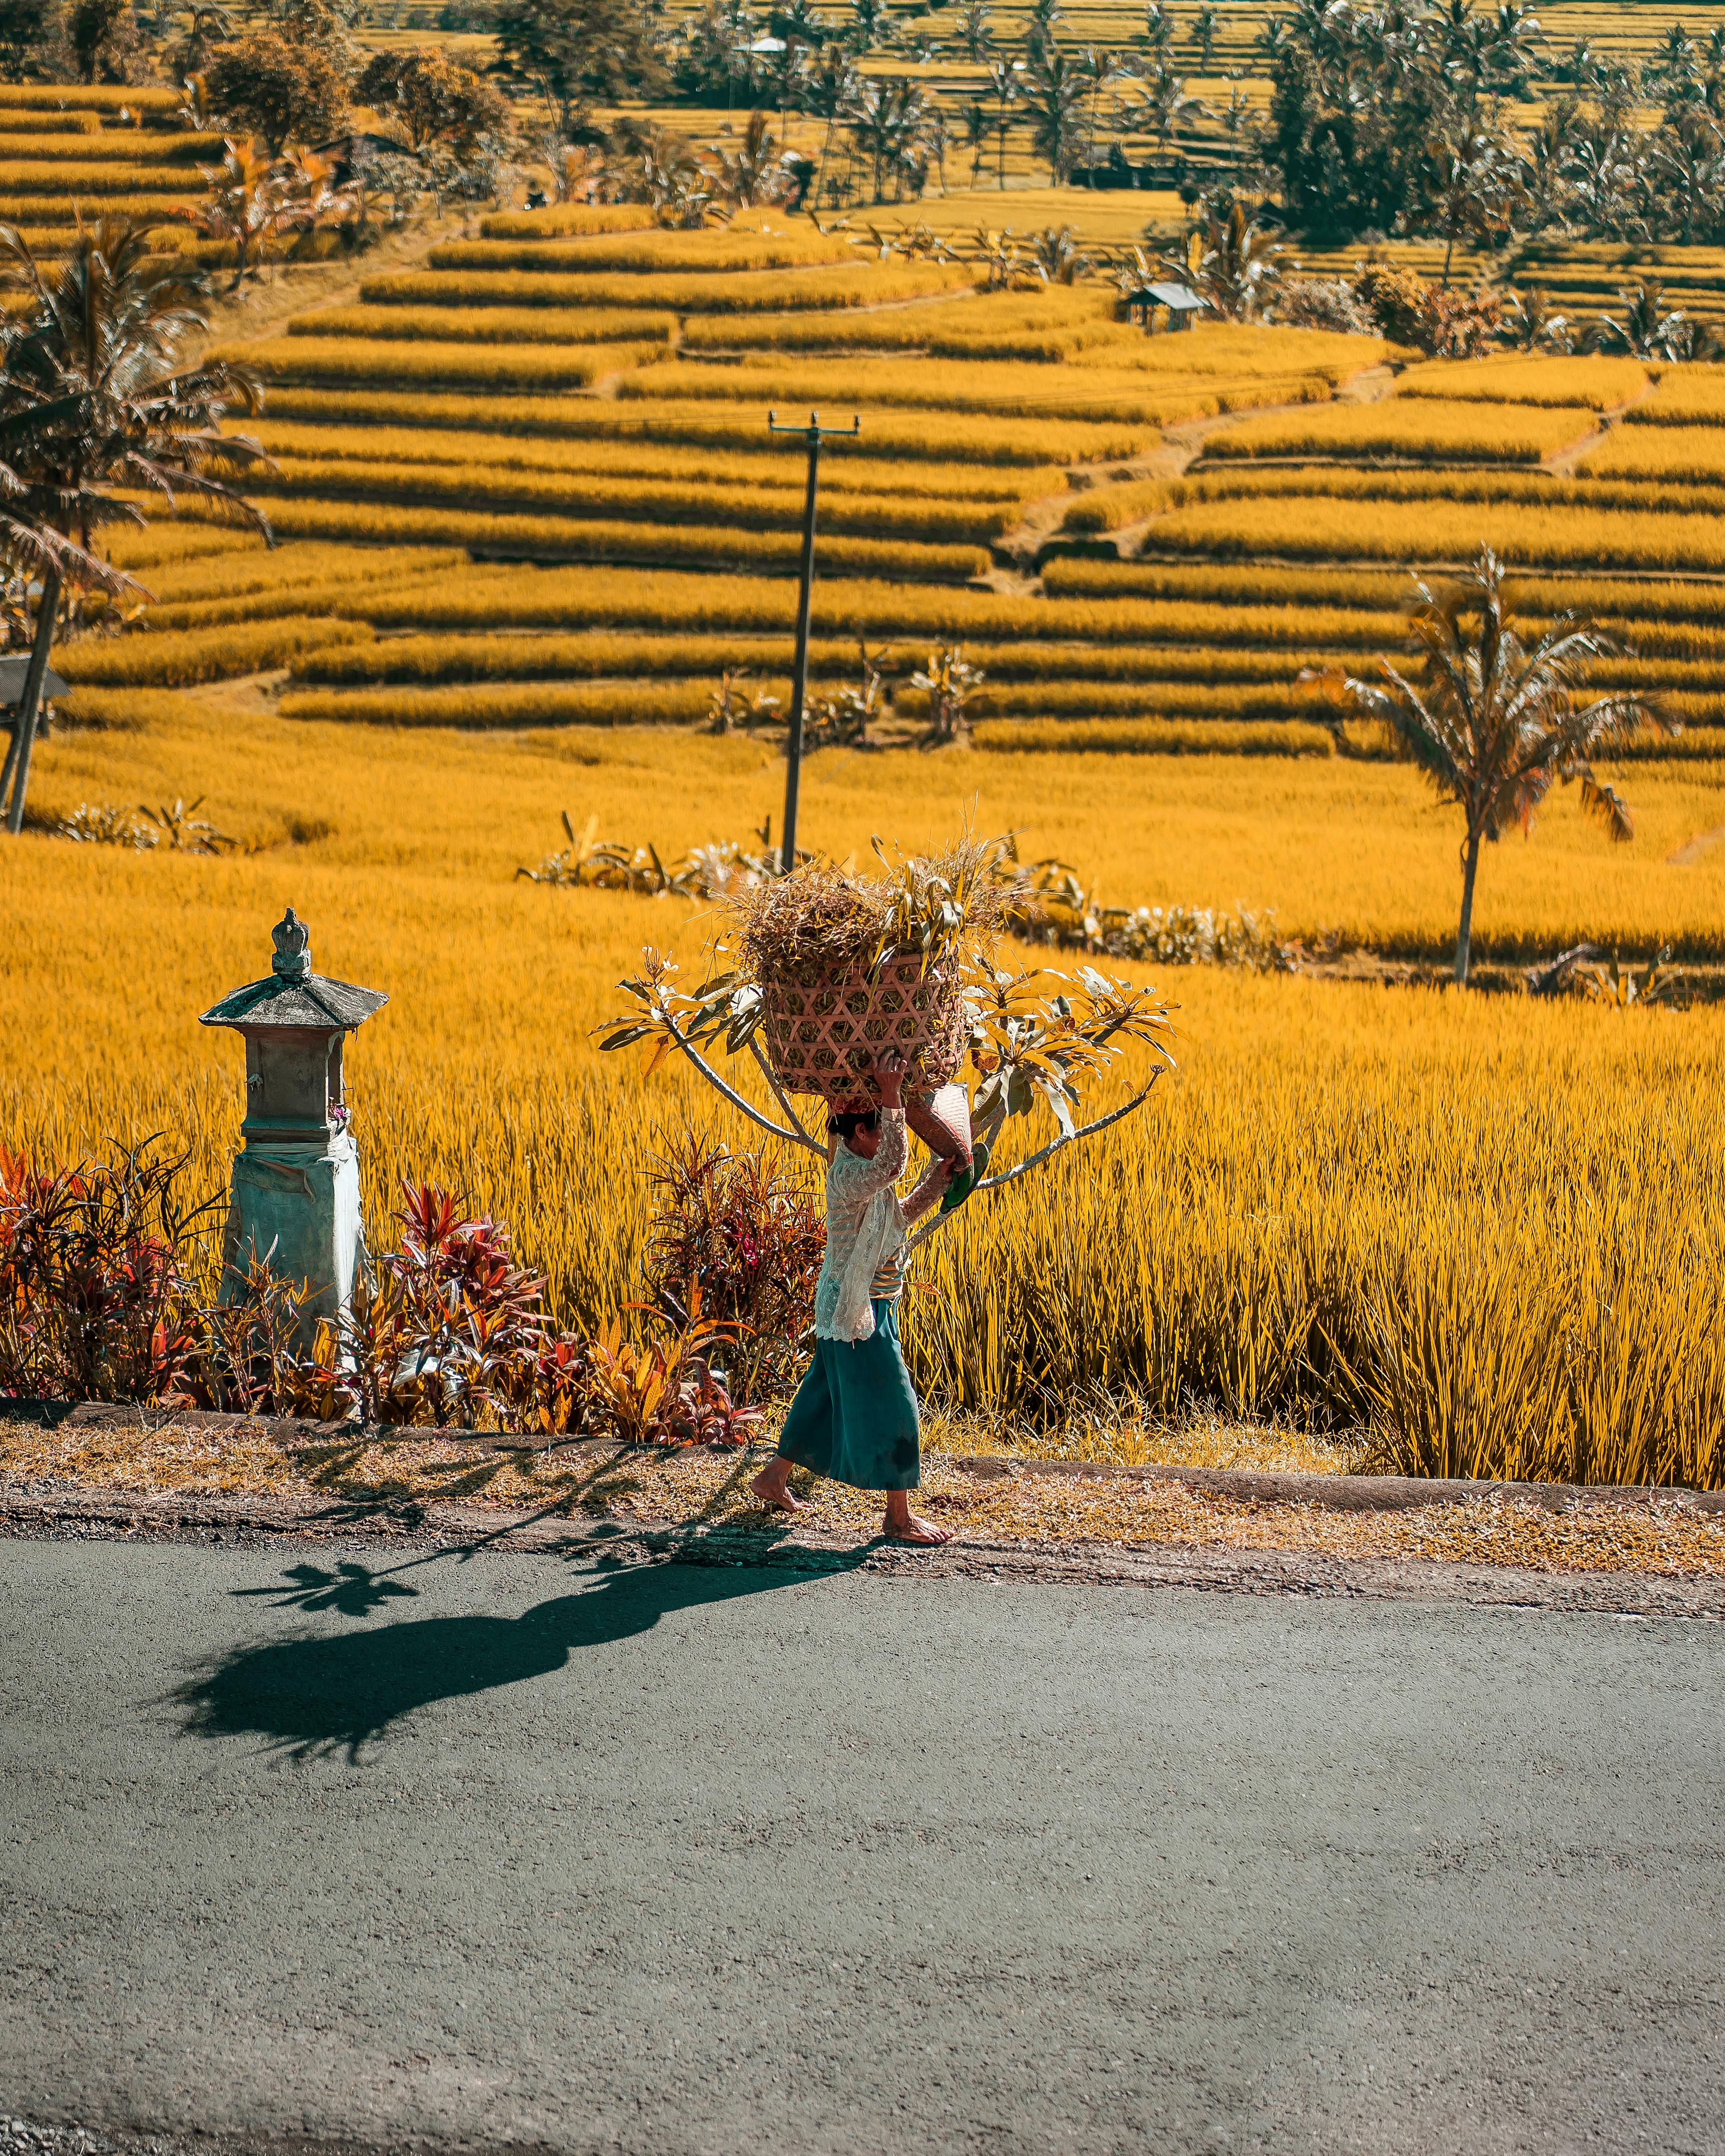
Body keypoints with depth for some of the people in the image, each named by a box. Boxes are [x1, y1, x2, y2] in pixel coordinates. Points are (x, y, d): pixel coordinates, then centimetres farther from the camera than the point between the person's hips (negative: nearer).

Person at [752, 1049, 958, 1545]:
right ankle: (899, 1517, -1)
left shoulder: (863, 1169, 10)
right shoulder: (849, 1175, -22)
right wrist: (891, 1096, -42)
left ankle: (774, 1478, 33)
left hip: (849, 1309, 10)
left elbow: (898, 1216, 21)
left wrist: (935, 1183, 8)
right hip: (857, 1311, -10)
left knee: (826, 1393, 20)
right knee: (889, 1406, -6)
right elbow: (891, 1164, -43)